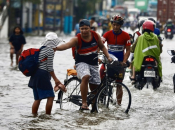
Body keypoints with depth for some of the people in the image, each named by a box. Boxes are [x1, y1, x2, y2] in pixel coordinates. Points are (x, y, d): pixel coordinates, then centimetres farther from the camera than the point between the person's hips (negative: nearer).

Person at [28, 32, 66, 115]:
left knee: (37, 99, 12)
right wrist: (55, 79, -4)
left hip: (35, 76, 9)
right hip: (42, 75, -9)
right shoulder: (50, 50, -10)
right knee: (50, 97, -3)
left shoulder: (41, 49, 17)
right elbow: (49, 67, -13)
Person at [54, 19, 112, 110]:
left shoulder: (95, 36, -4)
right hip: (81, 63, -4)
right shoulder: (77, 39, -15)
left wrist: (108, 57, 3)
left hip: (93, 64, 4)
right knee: (85, 77, -35)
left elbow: (102, 47, 13)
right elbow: (67, 45, -33)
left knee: (94, 87, 6)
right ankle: (84, 103, -32)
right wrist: (56, 48, -52)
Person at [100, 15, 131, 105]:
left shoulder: (125, 35, -4)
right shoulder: (108, 34, -3)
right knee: (101, 71, -25)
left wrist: (124, 61, -16)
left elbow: (128, 50, -3)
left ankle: (119, 103, 14)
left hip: (119, 61, -1)